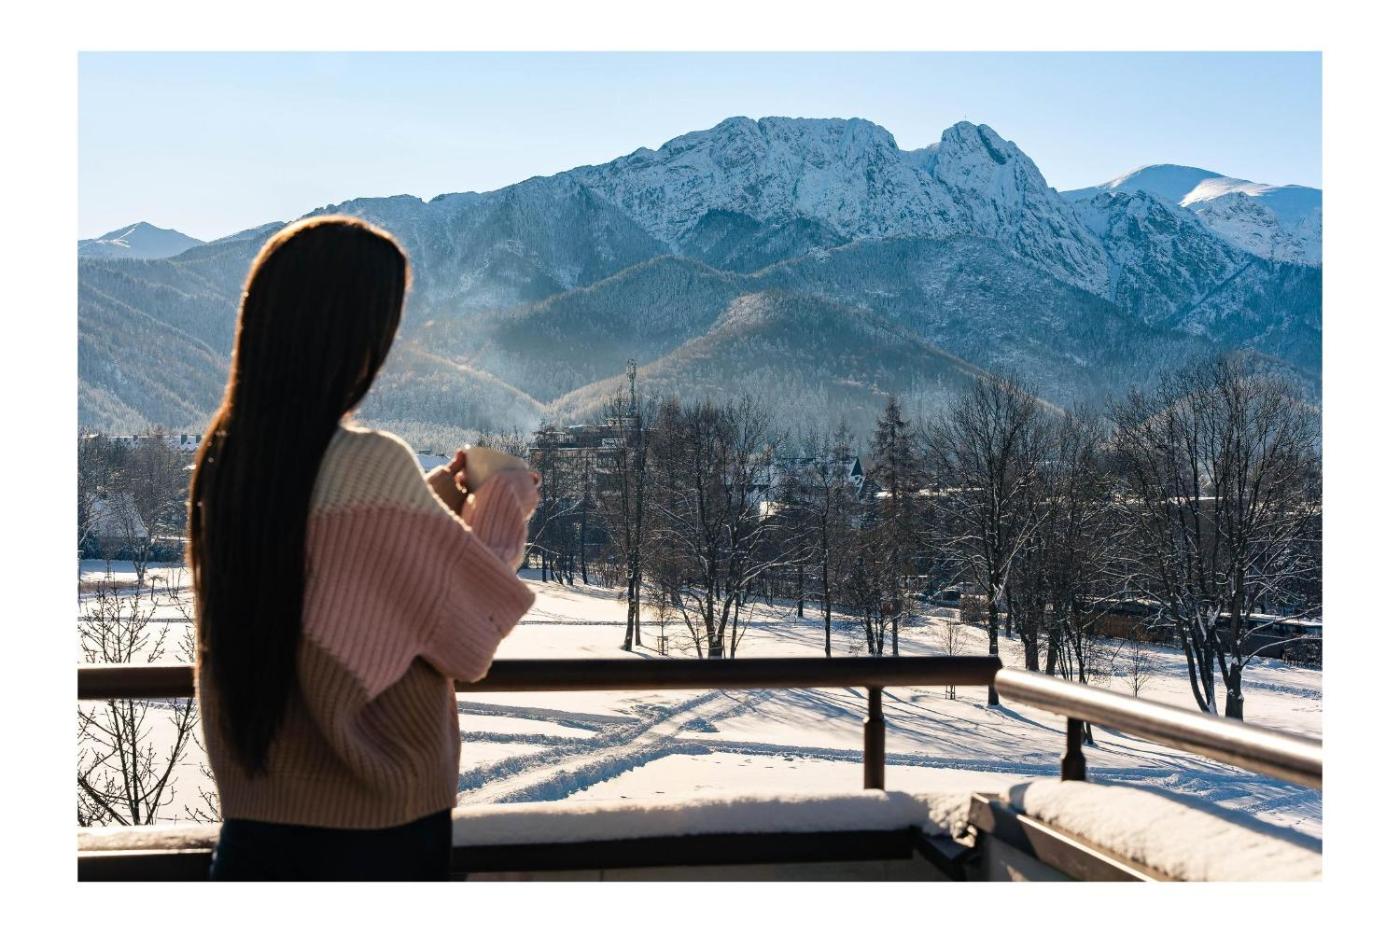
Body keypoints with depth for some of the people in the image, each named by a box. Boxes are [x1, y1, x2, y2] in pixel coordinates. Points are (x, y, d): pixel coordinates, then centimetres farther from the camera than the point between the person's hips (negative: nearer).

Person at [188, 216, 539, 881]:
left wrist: (442, 491, 14)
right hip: (373, 825, -6)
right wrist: (507, 502, 2)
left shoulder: (224, 458, -1)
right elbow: (466, 635, -12)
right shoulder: (372, 464, -23)